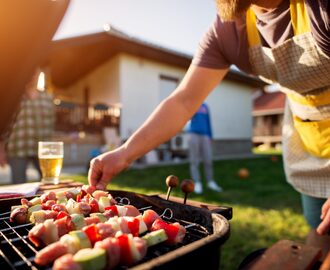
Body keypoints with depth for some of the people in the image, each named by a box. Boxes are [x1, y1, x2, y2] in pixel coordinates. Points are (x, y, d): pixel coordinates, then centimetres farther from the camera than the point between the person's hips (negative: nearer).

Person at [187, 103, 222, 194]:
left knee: (208, 160, 1)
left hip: (205, 135, 4)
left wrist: (210, 137, 13)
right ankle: (197, 183, 3)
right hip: (193, 134, -3)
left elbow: (208, 123, 17)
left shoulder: (205, 106, 15)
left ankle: (210, 182, 13)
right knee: (194, 161, -3)